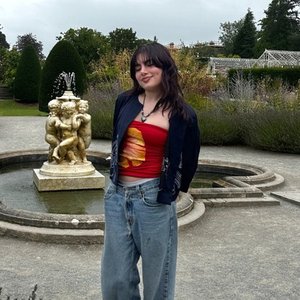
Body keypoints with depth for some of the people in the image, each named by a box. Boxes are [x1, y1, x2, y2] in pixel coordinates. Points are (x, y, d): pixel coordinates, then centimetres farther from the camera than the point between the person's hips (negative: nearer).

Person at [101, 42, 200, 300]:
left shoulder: (182, 114, -5)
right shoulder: (125, 102, 5)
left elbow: (189, 160, 6)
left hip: (153, 199, -4)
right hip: (117, 195, 4)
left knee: (156, 277, 8)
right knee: (116, 278, 10)